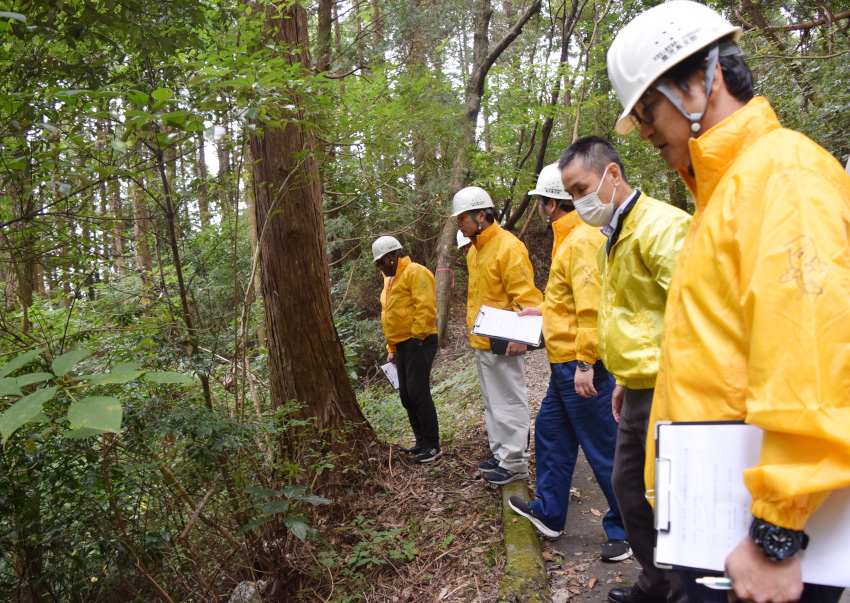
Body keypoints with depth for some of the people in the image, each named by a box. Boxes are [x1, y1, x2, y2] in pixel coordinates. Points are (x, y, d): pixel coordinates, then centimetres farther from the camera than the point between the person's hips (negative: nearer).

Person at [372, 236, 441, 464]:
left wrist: (417, 337, -17)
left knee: (418, 393, -11)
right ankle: (421, 441, 21)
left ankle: (432, 445, -2)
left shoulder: (415, 273, -10)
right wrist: (392, 348, 21)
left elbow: (426, 307, -20)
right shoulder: (390, 279, 20)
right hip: (402, 345, 10)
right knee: (406, 396, 11)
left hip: (418, 343, -10)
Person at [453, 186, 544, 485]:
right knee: (492, 402, 17)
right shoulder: (474, 250, 15)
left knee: (508, 401, -2)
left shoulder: (508, 247, -15)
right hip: (480, 342, 10)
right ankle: (500, 454, 29)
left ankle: (515, 462, 8)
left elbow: (526, 296, -19)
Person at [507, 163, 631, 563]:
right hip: (565, 365, 11)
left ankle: (627, 530, 16)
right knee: (550, 432, 20)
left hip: (581, 367, -11)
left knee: (603, 448, 1)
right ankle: (549, 513, 35)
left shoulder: (582, 241, -18)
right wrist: (543, 311, 25)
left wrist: (585, 364, -27)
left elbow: (593, 306, -25)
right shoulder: (568, 238, 15)